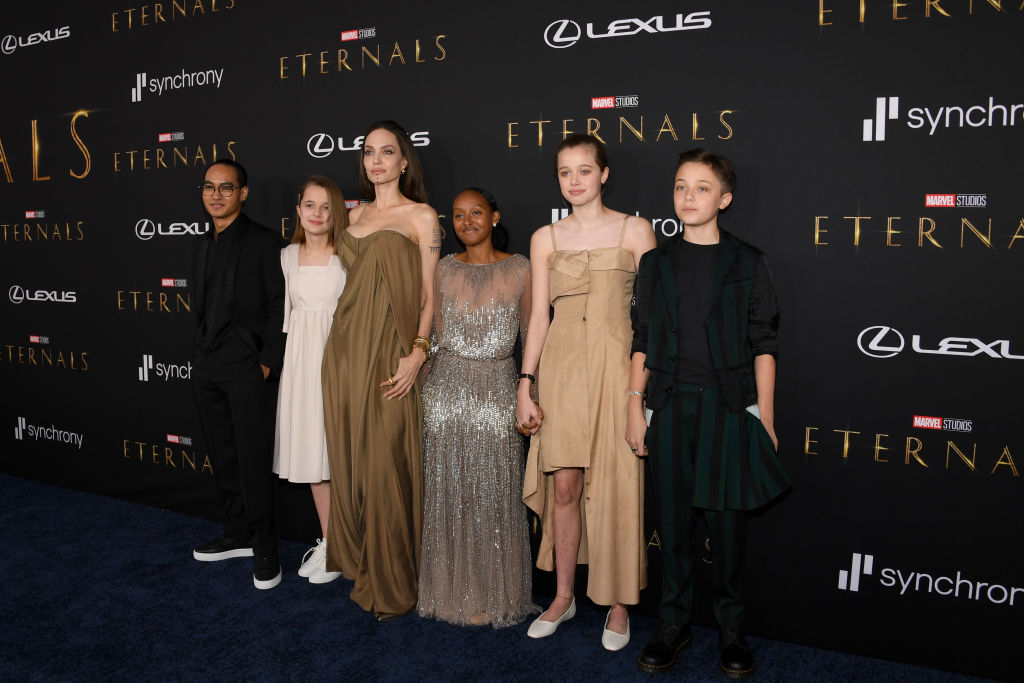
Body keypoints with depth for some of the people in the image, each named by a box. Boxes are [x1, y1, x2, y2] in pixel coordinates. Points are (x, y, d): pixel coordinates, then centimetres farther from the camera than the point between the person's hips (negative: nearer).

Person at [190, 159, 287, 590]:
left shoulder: (263, 242, -6)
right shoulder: (203, 244, 16)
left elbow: (279, 306, -10)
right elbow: (200, 307, 19)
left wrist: (268, 362, -14)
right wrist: (201, 354, 12)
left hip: (248, 368, -7)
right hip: (207, 369, 7)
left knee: (253, 461, -4)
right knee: (223, 458, 14)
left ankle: (265, 550, 8)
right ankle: (237, 536, 29)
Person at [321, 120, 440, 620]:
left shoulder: (421, 216, -1)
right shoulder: (355, 215, 16)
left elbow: (429, 293, -6)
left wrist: (417, 353, -16)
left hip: (386, 351, -6)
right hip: (344, 346, 6)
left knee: (386, 461, -2)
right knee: (348, 455, 11)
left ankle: (391, 583, 13)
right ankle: (357, 558, 28)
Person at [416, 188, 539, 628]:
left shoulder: (519, 269, 0)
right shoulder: (445, 269, 6)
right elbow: (438, 333, 12)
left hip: (497, 391, -2)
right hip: (447, 389, 2)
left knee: (493, 491, 3)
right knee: (449, 491, 8)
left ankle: (494, 595, 20)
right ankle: (452, 589, 24)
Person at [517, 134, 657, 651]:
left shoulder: (634, 231, 2)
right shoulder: (545, 239, 9)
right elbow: (539, 316, 8)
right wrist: (526, 385, 3)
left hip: (615, 365, -2)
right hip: (561, 366, 2)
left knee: (614, 489, 1)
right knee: (563, 486, 7)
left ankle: (618, 604, 19)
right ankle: (564, 596, 25)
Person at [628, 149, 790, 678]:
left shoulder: (747, 263, 2)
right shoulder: (656, 263, 8)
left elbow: (763, 347, 2)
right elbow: (641, 342, 9)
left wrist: (765, 418, -1)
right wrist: (635, 409, 5)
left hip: (728, 405, -1)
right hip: (669, 405, 2)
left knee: (726, 517, 4)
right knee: (673, 516, 7)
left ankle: (731, 626, 22)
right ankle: (674, 622, 22)